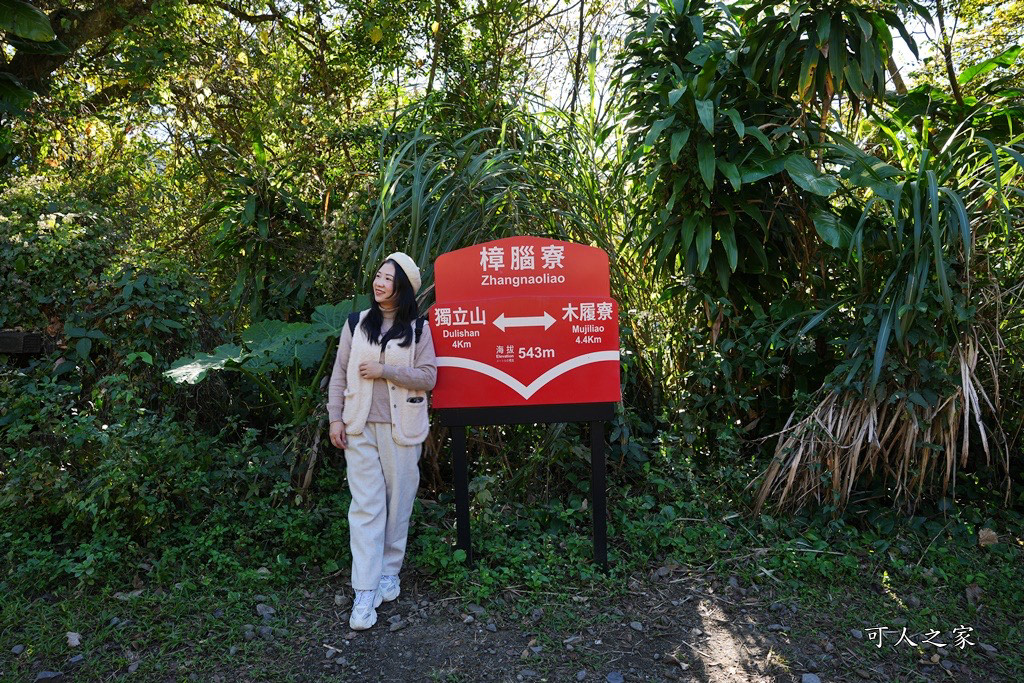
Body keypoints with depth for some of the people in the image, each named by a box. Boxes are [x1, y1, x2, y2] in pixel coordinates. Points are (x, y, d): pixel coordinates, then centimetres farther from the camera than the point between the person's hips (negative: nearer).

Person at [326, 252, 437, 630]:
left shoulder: (418, 328, 2)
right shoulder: (357, 324, 7)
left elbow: (428, 377, -5)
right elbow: (339, 375, 8)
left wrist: (383, 370, -13)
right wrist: (335, 418, 2)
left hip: (401, 429, -1)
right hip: (359, 428, 1)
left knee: (398, 504, 7)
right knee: (365, 506, -2)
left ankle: (389, 573, 25)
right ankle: (365, 593, 0)